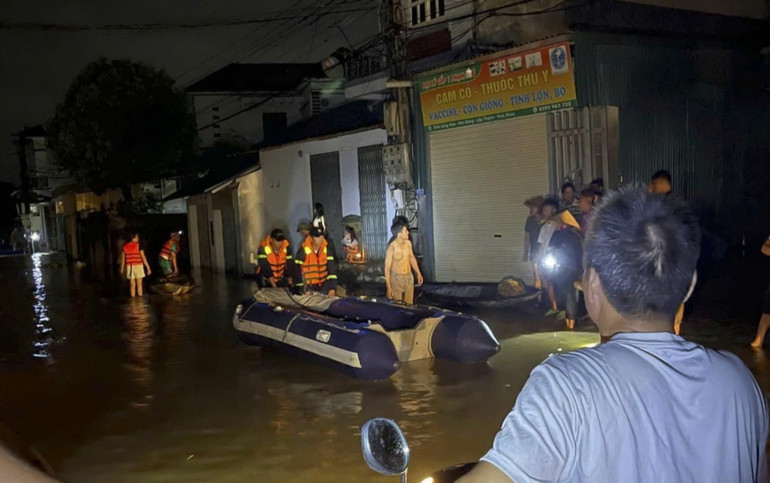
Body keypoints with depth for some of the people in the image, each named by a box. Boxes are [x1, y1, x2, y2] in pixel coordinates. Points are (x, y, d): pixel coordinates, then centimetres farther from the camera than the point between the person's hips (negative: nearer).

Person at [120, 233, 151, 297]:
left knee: (132, 285, 9)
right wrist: (148, 268, -7)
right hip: (138, 266, -3)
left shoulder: (125, 246, 5)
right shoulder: (138, 245, -7)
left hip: (129, 267, 3)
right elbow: (143, 257, -10)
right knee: (139, 285, 3)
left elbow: (123, 258, 9)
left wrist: (122, 268, 22)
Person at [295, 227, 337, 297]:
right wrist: (304, 290, -13)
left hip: (323, 286, 3)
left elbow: (332, 269, -11)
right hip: (308, 286, -2)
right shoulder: (303, 251, -14)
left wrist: (332, 288, -21)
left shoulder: (326, 250, -6)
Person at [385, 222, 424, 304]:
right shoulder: (391, 247, -21)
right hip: (396, 279, -5)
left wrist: (418, 273, 14)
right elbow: (387, 268, -16)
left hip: (409, 277, 5)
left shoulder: (408, 243, -4)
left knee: (409, 304, 11)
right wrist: (388, 287, -17)